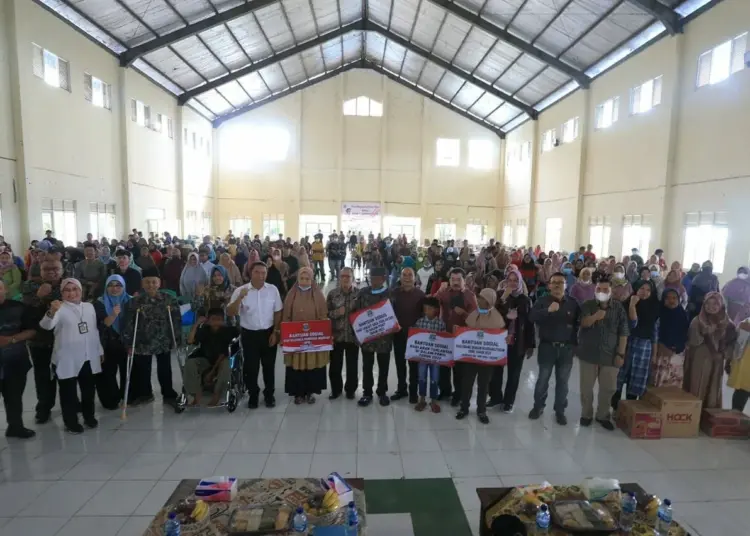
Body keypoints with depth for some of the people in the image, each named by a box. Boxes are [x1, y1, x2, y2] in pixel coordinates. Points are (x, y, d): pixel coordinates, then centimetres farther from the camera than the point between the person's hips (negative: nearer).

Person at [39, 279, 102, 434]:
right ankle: (71, 422, 22)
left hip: (89, 357, 5)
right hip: (67, 359, -4)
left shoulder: (89, 307, 6)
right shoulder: (60, 309, -10)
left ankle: (89, 416, 34)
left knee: (89, 389, 17)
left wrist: (99, 351, 16)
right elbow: (45, 326, -29)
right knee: (68, 392, 7)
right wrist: (52, 312, -49)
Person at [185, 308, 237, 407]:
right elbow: (190, 341, -23)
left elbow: (223, 354, -15)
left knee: (226, 367, -37)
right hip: (205, 359, 3)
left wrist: (212, 371, -19)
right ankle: (197, 395, -18)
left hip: (220, 360, -3)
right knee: (189, 363, -27)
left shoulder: (226, 331, -13)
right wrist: (196, 324, -27)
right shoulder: (203, 330, -6)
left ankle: (216, 396, -20)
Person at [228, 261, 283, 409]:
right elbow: (230, 313, -14)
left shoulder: (273, 289, -5)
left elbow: (278, 312, 2)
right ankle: (253, 395, 29)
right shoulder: (240, 290, -8)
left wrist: (276, 332, -2)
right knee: (251, 367, 9)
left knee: (269, 366, 12)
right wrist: (239, 298, -29)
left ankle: (269, 394, 30)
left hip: (268, 333, 1)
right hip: (249, 334, -1)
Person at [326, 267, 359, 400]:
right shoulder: (332, 294, 0)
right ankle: (336, 389, 30)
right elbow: (325, 313, 1)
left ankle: (350, 390, 30)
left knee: (352, 365, 11)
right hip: (336, 335, 1)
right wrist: (337, 313, -16)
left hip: (353, 335, -1)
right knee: (335, 365, 9)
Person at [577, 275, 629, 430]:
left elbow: (623, 333, 1)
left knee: (608, 388, 9)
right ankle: (586, 414, 24)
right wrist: (594, 317, -40)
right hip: (589, 353, -1)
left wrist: (621, 354, -4)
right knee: (586, 387, 8)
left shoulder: (619, 308, 1)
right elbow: (584, 323, -19)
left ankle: (602, 415, 27)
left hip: (610, 355, 1)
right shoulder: (587, 305, -2)